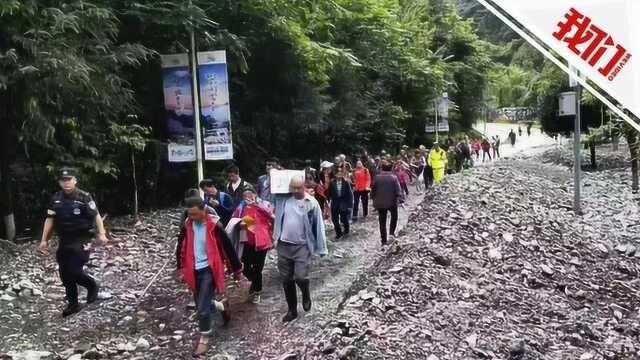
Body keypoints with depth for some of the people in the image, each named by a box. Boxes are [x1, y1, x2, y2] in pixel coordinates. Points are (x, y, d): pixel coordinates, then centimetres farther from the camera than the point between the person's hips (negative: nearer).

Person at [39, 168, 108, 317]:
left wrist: (101, 234, -15)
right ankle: (73, 304, 23)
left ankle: (93, 286, 17)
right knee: (65, 274, 8)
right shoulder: (56, 199, 3)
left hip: (81, 240, -5)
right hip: (64, 241, 5)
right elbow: (50, 219, 7)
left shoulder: (84, 197, -11)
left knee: (74, 271, -13)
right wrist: (44, 240, 3)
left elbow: (96, 216, -8)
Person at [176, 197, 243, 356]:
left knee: (202, 308, -8)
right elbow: (181, 247, 12)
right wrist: (181, 268, 13)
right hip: (193, 270, 5)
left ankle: (204, 339, 11)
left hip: (209, 270, -5)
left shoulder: (214, 226, -16)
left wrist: (237, 268, -2)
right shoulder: (187, 225, -3)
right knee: (201, 304, 16)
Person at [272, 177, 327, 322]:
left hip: (302, 247, -3)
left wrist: (321, 248, -3)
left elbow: (318, 226, -4)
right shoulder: (283, 198, -1)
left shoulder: (312, 203, -8)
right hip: (283, 246, 4)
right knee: (286, 280, 9)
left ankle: (306, 295, 22)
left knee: (300, 277, -13)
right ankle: (292, 310, 27)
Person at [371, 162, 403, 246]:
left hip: (380, 203, 1)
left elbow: (373, 190, 2)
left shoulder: (377, 178, -4)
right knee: (394, 216, 25)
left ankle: (384, 240, 10)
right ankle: (391, 232, 11)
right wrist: (400, 200, -7)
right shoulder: (394, 178, -8)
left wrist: (374, 199, 13)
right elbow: (398, 191, -11)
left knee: (382, 222, 9)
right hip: (392, 202, -1)